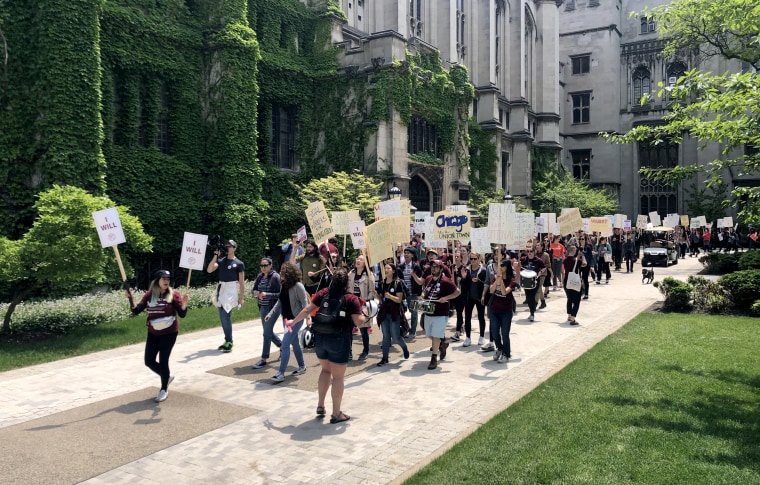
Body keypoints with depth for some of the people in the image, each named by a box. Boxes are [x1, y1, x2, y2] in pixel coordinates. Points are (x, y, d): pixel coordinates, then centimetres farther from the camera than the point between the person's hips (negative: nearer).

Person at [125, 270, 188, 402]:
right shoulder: (149, 295, -2)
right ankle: (167, 376, 35)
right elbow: (136, 311, -5)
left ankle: (164, 390, 18)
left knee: (163, 360, -2)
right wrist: (130, 298, -20)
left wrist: (184, 304, -32)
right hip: (153, 333, 4)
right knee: (149, 361, 7)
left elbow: (182, 314, -13)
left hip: (169, 333, -4)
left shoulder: (173, 294, -10)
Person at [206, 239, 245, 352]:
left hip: (231, 290, -6)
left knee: (225, 316, -14)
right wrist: (215, 256, -7)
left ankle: (229, 342, -7)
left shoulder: (239, 264, -1)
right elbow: (209, 270, -3)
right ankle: (227, 341, 20)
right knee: (223, 317, 10)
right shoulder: (221, 260, 10)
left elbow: (242, 282, -1)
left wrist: (242, 298, -4)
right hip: (220, 289, 6)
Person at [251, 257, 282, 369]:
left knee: (267, 333, -4)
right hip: (263, 308, 7)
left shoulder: (275, 277, -14)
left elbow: (281, 294, -17)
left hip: (273, 308, -7)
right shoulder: (260, 276, 6)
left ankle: (264, 359, 5)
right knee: (268, 332, 18)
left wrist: (267, 294, -25)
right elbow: (253, 289, 12)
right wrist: (255, 293, -10)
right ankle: (282, 346, 41)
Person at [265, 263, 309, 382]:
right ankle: (302, 366, 36)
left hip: (296, 319, -8)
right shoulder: (283, 285, 3)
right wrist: (270, 314, 10)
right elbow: (280, 302, 14)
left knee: (285, 344, -11)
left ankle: (281, 373, -6)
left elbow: (305, 303, -16)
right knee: (294, 343, 19)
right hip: (287, 318, 8)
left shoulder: (298, 286, -18)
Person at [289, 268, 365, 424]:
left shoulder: (323, 293, 2)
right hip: (339, 340, -4)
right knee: (338, 376, 6)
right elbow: (358, 322, -14)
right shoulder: (352, 299, -9)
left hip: (320, 337, 5)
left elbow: (307, 310, 2)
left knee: (326, 370, 24)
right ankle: (336, 414, 13)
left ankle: (320, 405, 24)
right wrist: (363, 315, 7)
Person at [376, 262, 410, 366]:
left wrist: (390, 296, -27)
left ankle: (405, 347, 28)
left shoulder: (397, 283, -7)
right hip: (384, 312, 5)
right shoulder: (382, 283, 8)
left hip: (394, 313, -4)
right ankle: (385, 358, 12)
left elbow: (399, 299, -12)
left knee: (395, 337, -2)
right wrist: (376, 295, -4)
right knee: (385, 336, 7)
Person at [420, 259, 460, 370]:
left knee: (435, 336, -6)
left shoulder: (445, 281, -13)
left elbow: (457, 292, -11)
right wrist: (423, 295, 3)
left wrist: (446, 298, -22)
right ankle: (443, 344, 43)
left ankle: (434, 358, 3)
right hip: (428, 312, 7)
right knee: (429, 335, 16)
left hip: (440, 314, -7)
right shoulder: (428, 279, 6)